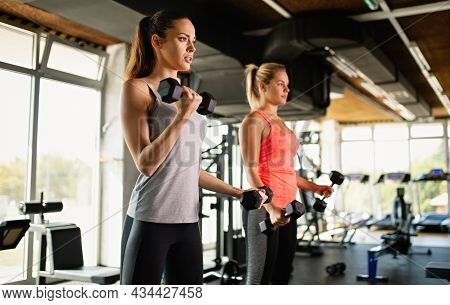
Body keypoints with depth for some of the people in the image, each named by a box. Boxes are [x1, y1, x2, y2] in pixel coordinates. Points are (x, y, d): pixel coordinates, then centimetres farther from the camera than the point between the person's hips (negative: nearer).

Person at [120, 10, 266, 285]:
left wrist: (237, 192, 17)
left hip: (188, 221, 7)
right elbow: (146, 164, -15)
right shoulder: (137, 88, -4)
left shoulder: (186, 96, 15)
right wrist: (182, 116, -21)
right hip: (151, 221, -7)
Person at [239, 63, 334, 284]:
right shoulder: (254, 121, -6)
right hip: (263, 209, -8)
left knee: (281, 277, 12)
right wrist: (271, 208, -26)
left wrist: (315, 188, 20)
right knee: (259, 280, -1)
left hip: (287, 209, 8)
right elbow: (251, 172, -15)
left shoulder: (280, 122, 19)